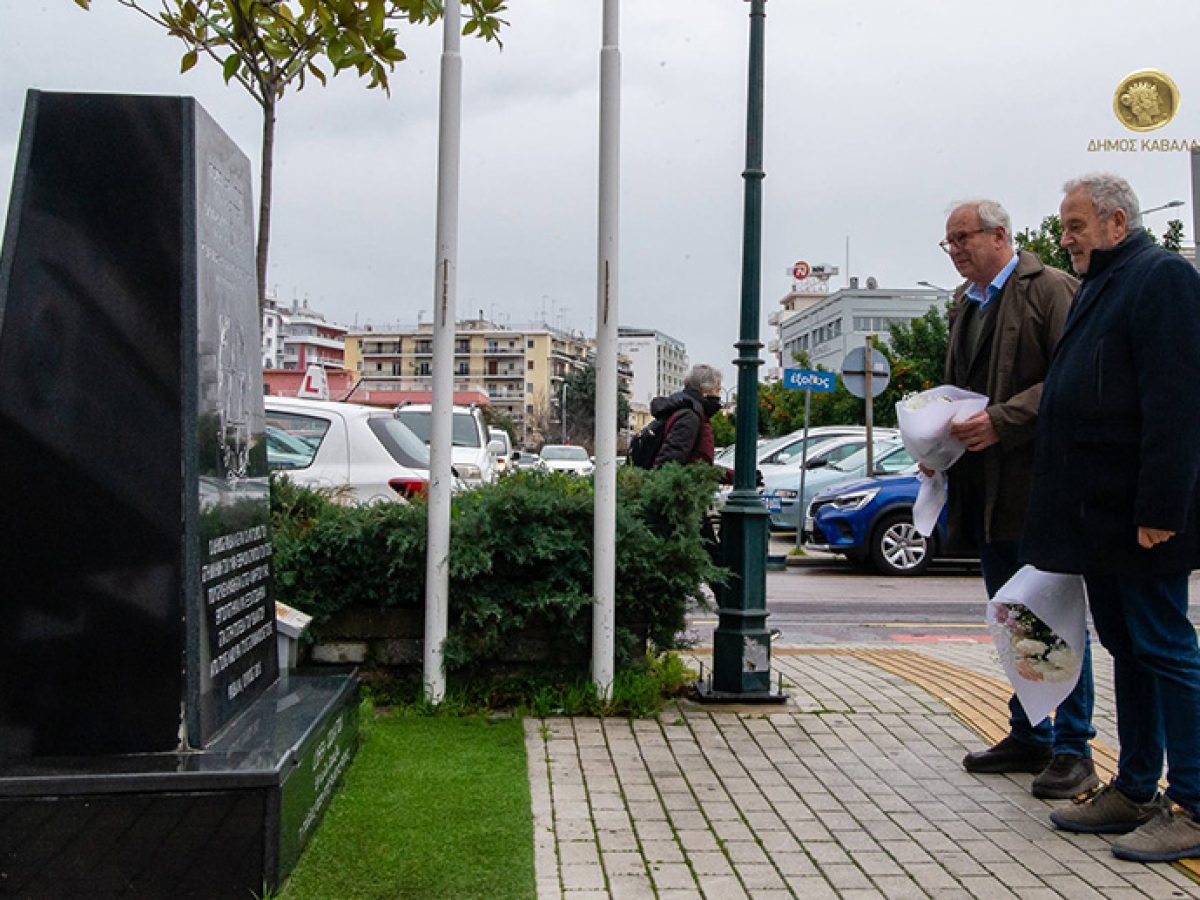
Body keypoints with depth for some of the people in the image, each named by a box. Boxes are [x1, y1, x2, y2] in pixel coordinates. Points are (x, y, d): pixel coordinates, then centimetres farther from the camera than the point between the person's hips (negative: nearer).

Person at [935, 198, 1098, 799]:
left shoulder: (1050, 288, -7)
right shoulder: (965, 304, 17)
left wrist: (1001, 421, -23)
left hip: (1039, 479, -8)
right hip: (984, 485, 8)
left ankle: (1073, 750, 8)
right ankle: (1029, 736, 25)